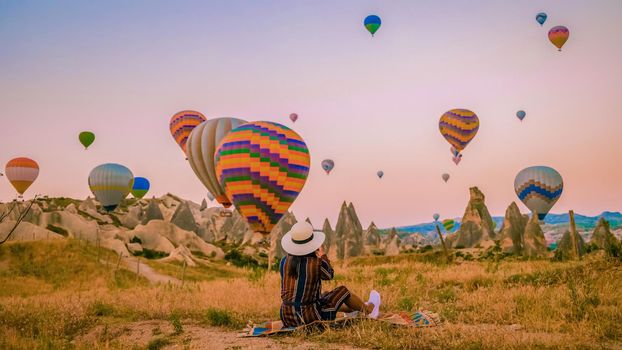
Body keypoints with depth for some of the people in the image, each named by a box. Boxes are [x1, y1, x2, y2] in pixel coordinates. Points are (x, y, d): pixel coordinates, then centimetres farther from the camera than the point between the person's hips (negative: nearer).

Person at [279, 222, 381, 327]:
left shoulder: (285, 261, -4)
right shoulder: (316, 264, -19)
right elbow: (329, 275, 2)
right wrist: (322, 255, 9)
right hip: (308, 317, -6)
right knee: (343, 291, 12)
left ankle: (353, 309, 57)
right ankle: (368, 310, 38)